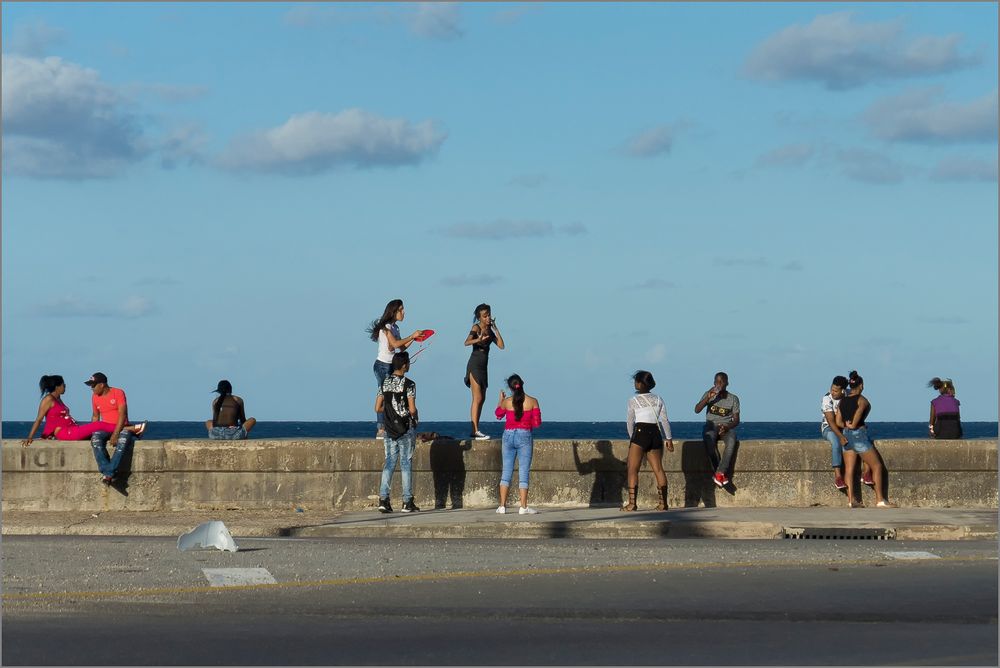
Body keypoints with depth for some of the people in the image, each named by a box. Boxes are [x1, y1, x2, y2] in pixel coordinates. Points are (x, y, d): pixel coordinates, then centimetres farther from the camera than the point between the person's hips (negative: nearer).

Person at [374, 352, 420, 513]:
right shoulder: (408, 384, -12)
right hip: (406, 429, -5)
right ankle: (407, 502, 2)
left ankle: (383, 499, -1)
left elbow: (378, 408, 4)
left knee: (389, 462, 8)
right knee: (406, 463, 1)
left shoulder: (384, 383, 4)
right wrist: (414, 415, 4)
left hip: (389, 428, 5)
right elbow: (412, 409, -17)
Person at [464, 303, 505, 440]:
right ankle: (475, 431, -16)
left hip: (483, 367, 8)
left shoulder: (490, 330, 11)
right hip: (475, 365, -8)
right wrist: (478, 340, -47)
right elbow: (467, 342, -27)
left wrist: (495, 329, 1)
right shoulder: (476, 328, -10)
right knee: (477, 398, -13)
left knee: (482, 399, 11)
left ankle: (475, 430, 17)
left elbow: (501, 345, 5)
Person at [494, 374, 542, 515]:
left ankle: (502, 506, 6)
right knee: (523, 472, 1)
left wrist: (500, 399, 32)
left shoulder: (506, 402, -3)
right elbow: (537, 423, -4)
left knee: (506, 471, 8)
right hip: (525, 437, -2)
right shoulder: (532, 401, -6)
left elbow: (498, 415, 18)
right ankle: (523, 507, -4)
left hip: (508, 435, 2)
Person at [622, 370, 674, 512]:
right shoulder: (658, 399, 10)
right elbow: (664, 420, 6)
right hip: (656, 434, 5)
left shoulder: (633, 400, -1)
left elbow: (629, 422, 2)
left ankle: (632, 503, -9)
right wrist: (668, 439, 11)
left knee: (633, 469, -1)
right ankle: (663, 503, 5)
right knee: (658, 469, 8)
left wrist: (632, 437, 16)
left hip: (640, 432, -5)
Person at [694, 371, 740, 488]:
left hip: (726, 427, 0)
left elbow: (736, 420, 3)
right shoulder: (709, 395, 7)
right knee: (709, 440, -37)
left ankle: (719, 473, -34)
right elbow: (697, 410, -6)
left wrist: (727, 427, -18)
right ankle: (723, 474, -31)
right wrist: (708, 398, -20)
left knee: (732, 441, -36)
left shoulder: (733, 399, 6)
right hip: (711, 426, 0)